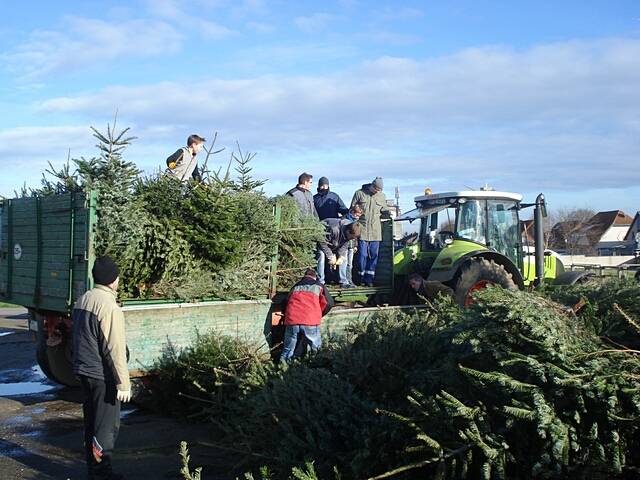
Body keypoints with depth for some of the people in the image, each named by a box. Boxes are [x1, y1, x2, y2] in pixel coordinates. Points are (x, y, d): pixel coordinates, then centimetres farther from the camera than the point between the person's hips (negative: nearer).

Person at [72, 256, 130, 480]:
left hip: (83, 371, 9)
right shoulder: (109, 307, -21)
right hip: (102, 376, -9)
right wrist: (123, 383, -17)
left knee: (91, 421, 18)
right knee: (107, 426, 2)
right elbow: (115, 350, -21)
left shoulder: (82, 300, 6)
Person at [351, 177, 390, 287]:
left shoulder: (382, 196, 10)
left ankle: (369, 278, 8)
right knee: (362, 254, -1)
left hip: (375, 231, 3)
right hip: (362, 229, -3)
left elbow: (384, 210, 18)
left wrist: (388, 212, -4)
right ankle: (362, 278, 8)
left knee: (374, 255, 2)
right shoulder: (359, 194, 2)